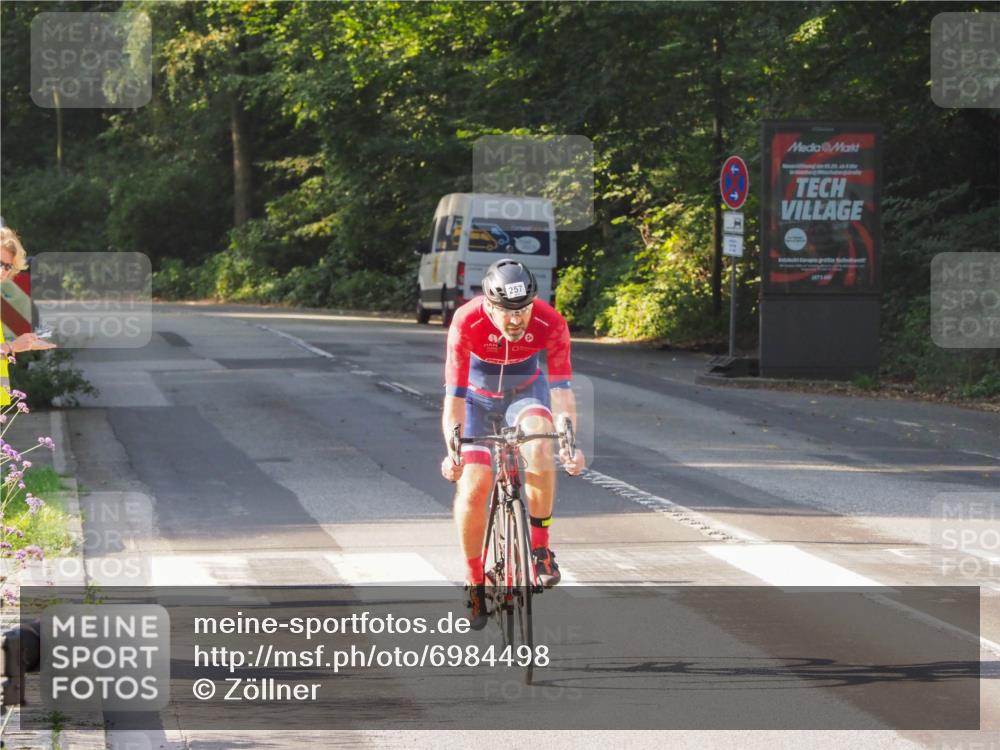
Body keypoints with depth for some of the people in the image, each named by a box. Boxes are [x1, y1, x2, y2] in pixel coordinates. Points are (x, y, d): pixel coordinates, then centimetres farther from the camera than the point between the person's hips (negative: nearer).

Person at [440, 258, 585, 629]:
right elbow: (454, 395, -32)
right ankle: (475, 583, 4)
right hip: (478, 395, 0)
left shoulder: (550, 324, -30)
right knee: (473, 484, -15)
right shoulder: (467, 323, -33)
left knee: (540, 444, -32)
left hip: (525, 391, 0)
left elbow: (561, 389, -30)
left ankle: (540, 547, -17)